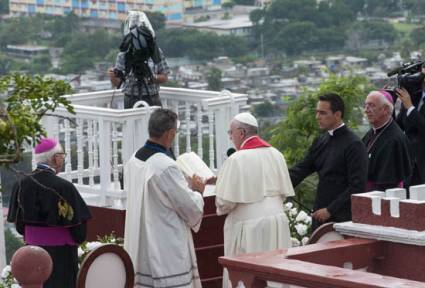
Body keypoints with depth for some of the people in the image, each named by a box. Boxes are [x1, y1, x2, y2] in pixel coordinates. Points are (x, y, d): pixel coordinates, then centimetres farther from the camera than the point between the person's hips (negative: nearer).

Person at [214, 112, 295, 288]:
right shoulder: (276, 155, 4)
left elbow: (225, 201, -13)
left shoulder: (236, 160, -15)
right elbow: (284, 192, 10)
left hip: (249, 227, -6)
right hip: (278, 220, 6)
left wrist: (221, 209, 9)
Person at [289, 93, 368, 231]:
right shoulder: (320, 141, 13)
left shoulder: (354, 145, -10)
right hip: (320, 216, 7)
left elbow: (357, 186, -14)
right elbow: (301, 168, 10)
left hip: (342, 218, -7)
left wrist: (330, 210, -15)